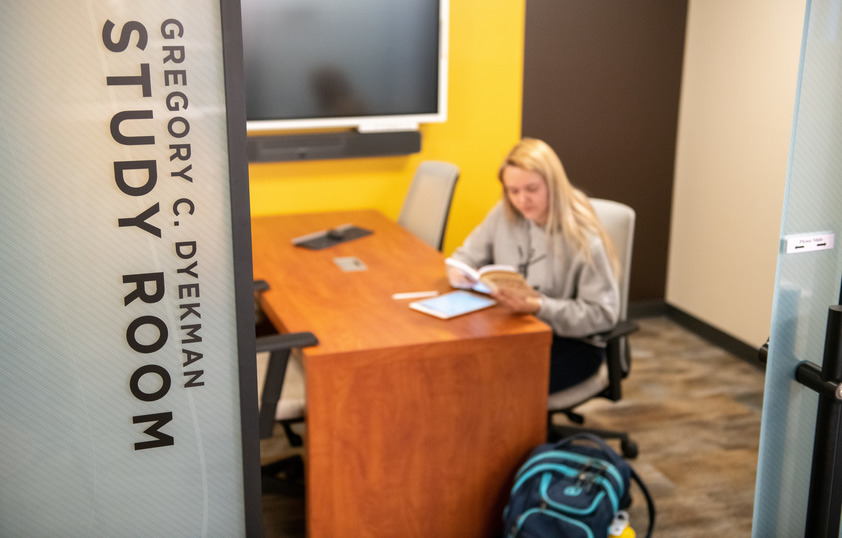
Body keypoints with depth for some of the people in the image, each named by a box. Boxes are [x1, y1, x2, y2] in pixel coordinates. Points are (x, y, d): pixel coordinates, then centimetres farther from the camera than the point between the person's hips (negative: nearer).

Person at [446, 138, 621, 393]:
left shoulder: (582, 236, -17)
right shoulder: (504, 214, 0)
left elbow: (603, 314, -17)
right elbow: (467, 255, 11)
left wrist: (539, 307, -29)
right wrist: (458, 271, -14)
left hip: (574, 342, -5)